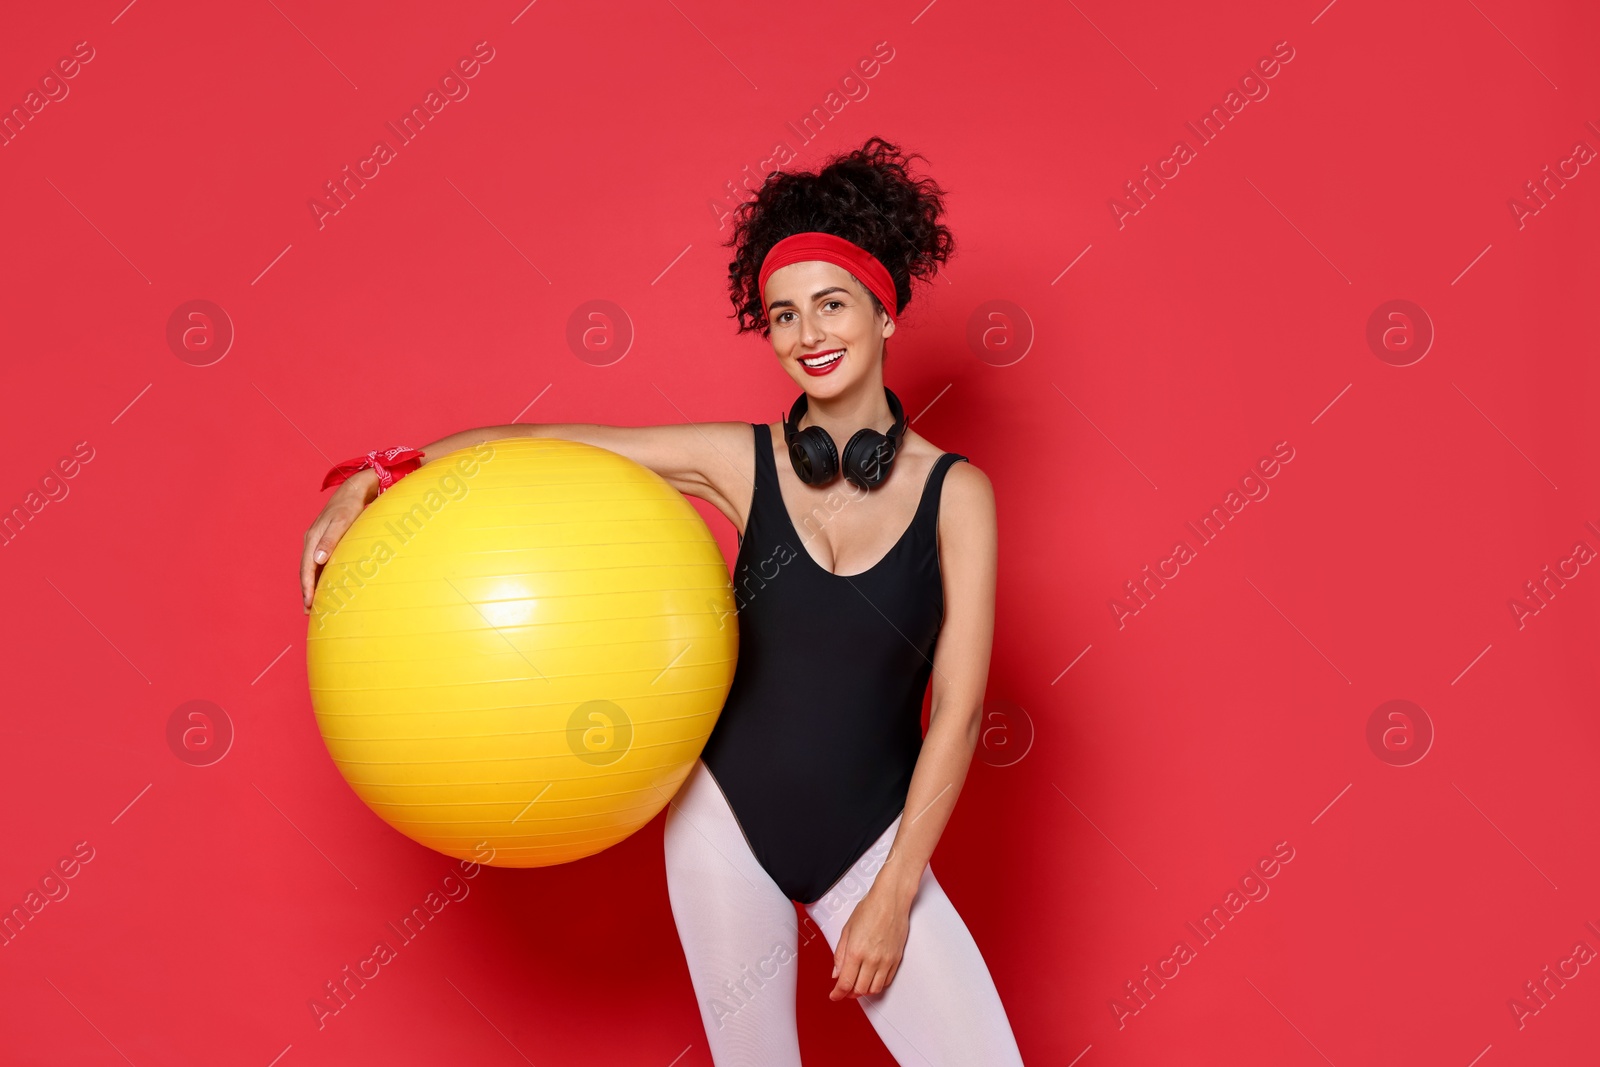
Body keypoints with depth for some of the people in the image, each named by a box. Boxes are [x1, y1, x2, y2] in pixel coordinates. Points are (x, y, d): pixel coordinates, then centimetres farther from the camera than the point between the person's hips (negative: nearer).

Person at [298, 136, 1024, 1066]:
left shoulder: (955, 494, -6)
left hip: (873, 840, -1)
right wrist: (372, 482, -7)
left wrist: (891, 898, -7)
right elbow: (544, 444, 2)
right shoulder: (744, 463, -3)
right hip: (729, 815, 1)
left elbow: (958, 712, -6)